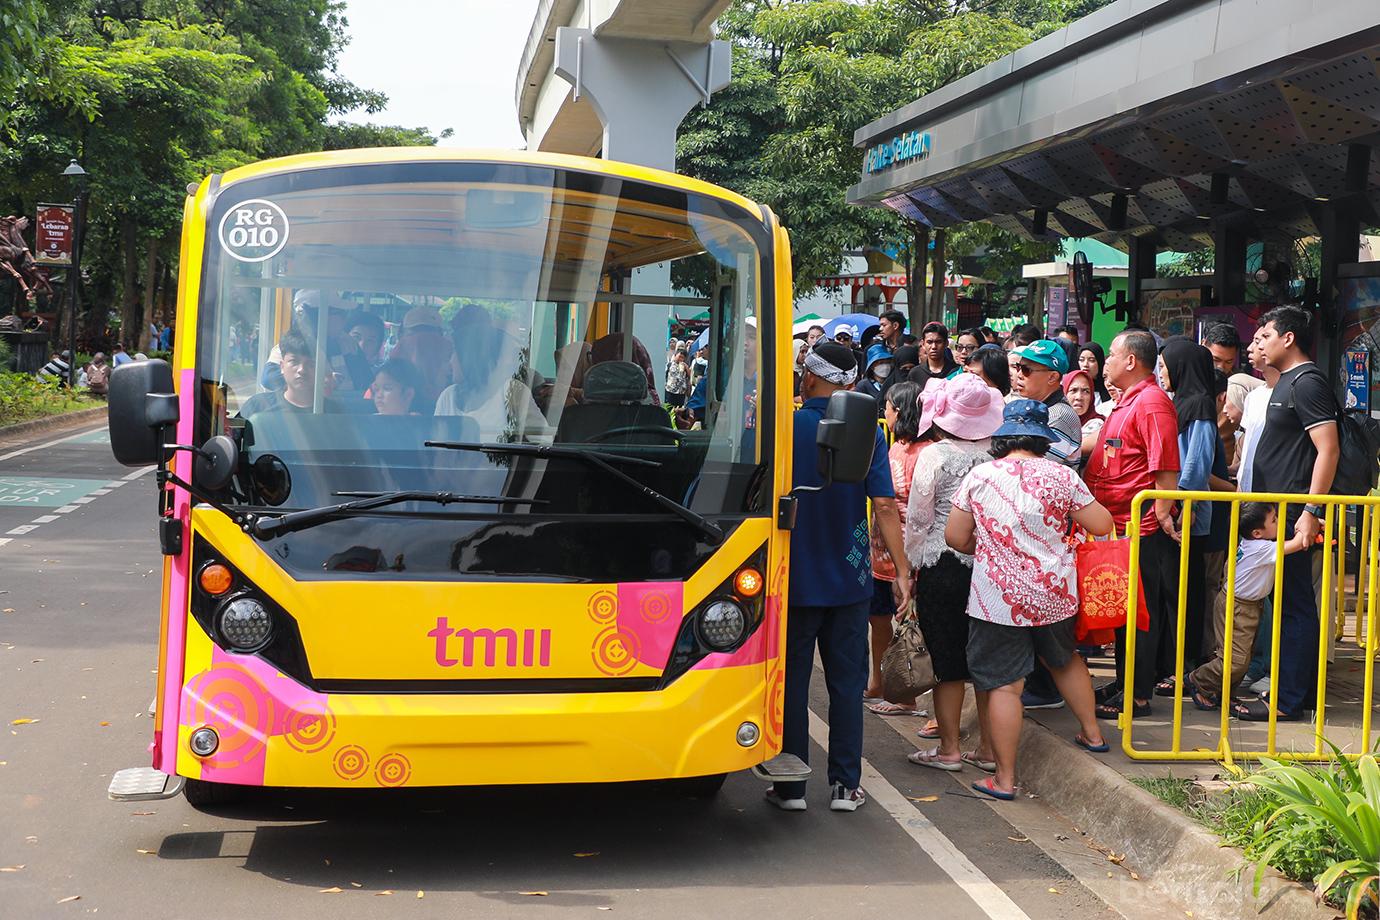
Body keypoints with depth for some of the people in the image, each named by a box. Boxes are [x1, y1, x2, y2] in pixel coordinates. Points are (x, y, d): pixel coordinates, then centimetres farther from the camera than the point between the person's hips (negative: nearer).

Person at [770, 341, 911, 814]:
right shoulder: (867, 433, -4)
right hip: (850, 579, 2)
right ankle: (845, 785, 14)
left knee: (792, 681, 7)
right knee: (847, 681, 10)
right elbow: (884, 506, -8)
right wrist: (901, 569, -1)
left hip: (794, 576, -2)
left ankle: (791, 785, 12)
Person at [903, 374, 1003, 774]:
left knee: (947, 661, 3)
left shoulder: (935, 455, -8)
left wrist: (909, 567, 4)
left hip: (943, 565, -4)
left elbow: (918, 519, -6)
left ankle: (949, 749, 9)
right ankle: (989, 747, 16)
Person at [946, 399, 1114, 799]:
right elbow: (1102, 525, -1)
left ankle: (1004, 778, 3)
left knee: (1004, 684, 0)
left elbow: (956, 538, -2)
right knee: (1064, 659, 28)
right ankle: (1092, 733, 44)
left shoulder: (980, 476, -6)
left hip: (998, 598, -3)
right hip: (1054, 592, 3)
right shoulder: (1061, 476, -4)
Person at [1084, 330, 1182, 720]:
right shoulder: (1127, 400, 17)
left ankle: (1138, 696, 5)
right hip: (1117, 523, 10)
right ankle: (1124, 681, 28)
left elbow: (1166, 465, -22)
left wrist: (1163, 513, -23)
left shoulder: (1152, 402, -16)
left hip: (1141, 527, -10)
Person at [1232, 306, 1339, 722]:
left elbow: (1328, 449, -21)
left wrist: (1311, 511, -24)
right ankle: (1291, 689, 21)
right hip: (1277, 513, 10)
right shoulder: (1288, 382, 18)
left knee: (1295, 605, -5)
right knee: (1286, 601, 13)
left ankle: (1289, 699, -1)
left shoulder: (1307, 382, -13)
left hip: (1294, 515, -10)